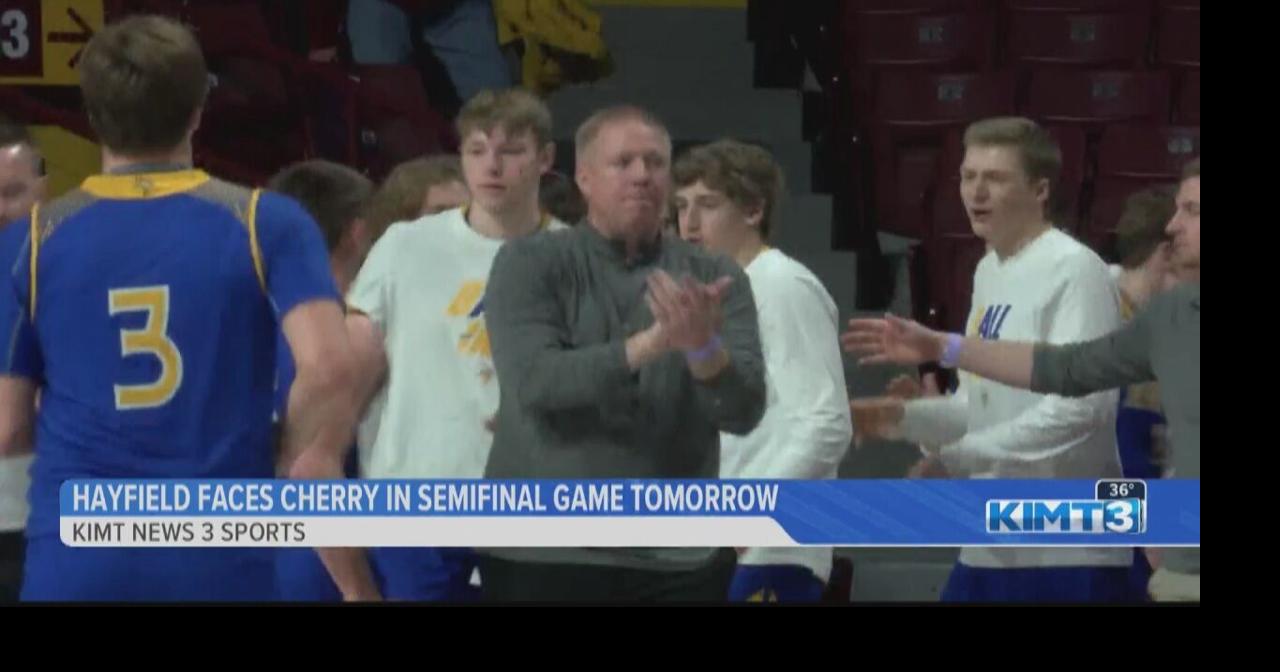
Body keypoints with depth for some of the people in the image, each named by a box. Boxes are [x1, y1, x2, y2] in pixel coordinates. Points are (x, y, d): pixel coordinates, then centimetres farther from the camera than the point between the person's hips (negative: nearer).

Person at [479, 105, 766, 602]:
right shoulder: (530, 264, 1)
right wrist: (651, 343, -26)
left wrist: (703, 346, -25)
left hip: (680, 559, 2)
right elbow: (534, 381, -15)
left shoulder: (716, 278, 6)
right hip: (545, 552, -2)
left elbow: (743, 413, -4)